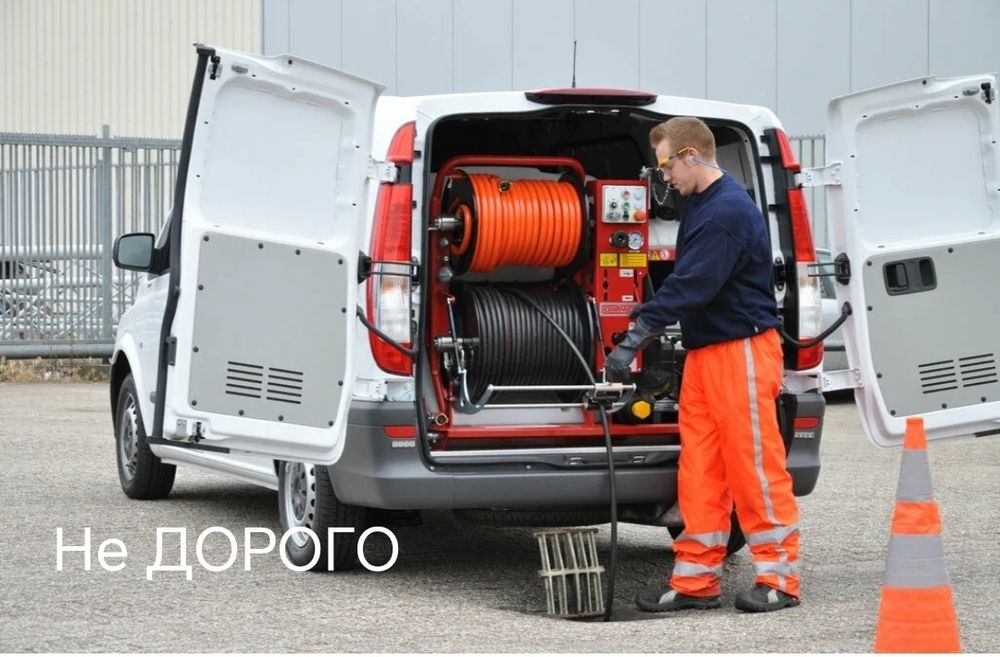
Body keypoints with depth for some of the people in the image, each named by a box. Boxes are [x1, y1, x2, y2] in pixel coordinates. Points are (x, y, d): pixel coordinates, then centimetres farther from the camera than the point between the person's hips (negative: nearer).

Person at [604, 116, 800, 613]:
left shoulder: (730, 211, -17)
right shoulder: (699, 206, 15)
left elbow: (693, 285, -24)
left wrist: (635, 341, -26)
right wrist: (644, 333, 12)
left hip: (741, 350, -10)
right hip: (703, 350, 10)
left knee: (755, 465, -3)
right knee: (699, 470, 8)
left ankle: (779, 578, 5)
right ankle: (696, 579, 12)